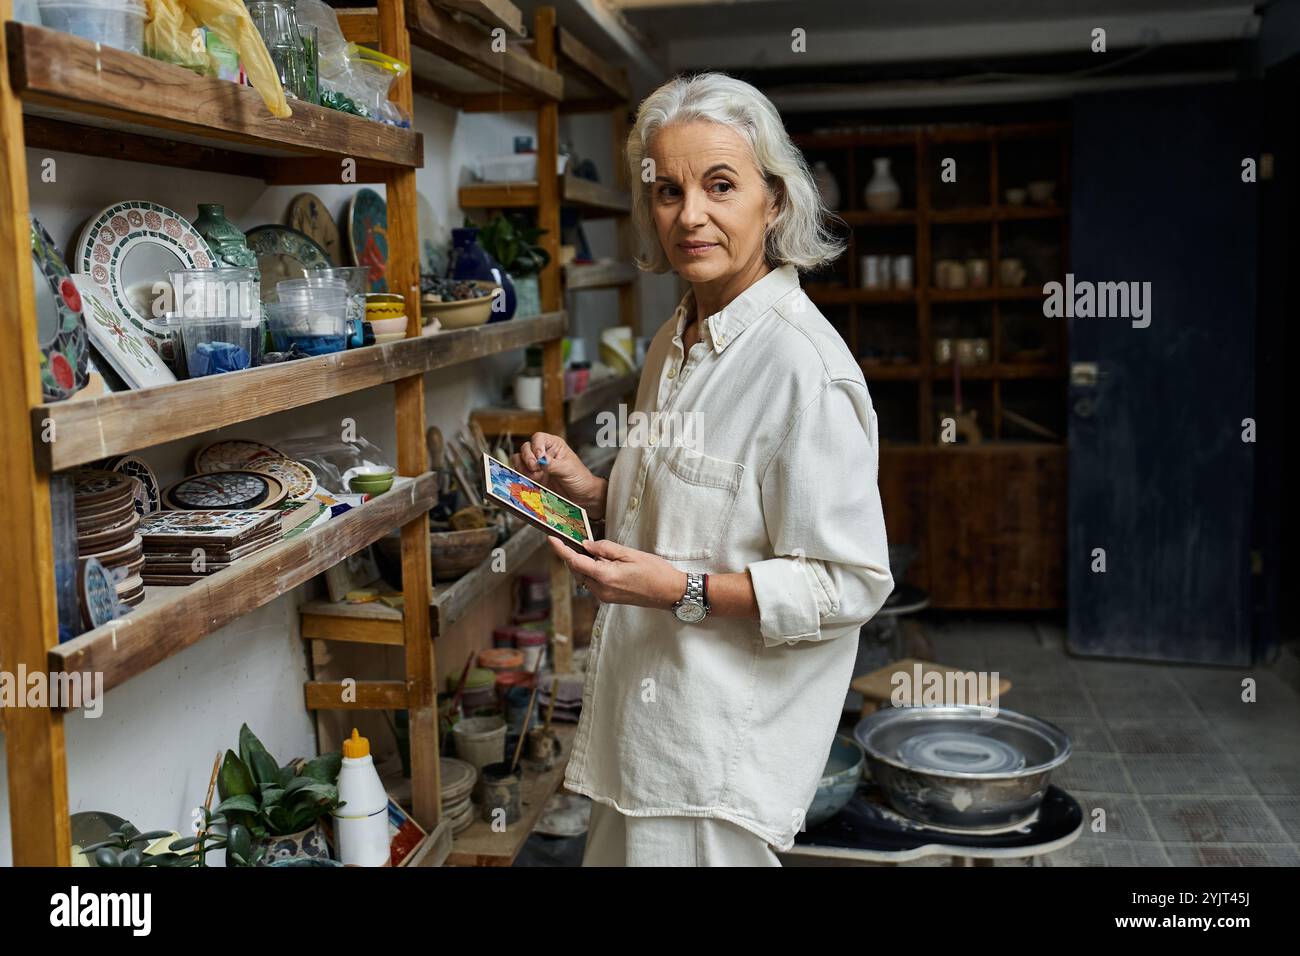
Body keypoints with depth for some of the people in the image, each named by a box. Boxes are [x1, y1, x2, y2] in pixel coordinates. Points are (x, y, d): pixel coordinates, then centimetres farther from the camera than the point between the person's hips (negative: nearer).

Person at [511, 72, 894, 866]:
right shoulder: (676, 342, 9)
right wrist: (591, 492, 5)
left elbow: (850, 584, -19)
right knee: (623, 849, 19)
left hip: (727, 743, -8)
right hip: (648, 710, 9)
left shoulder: (802, 363, -20)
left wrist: (685, 589, -25)